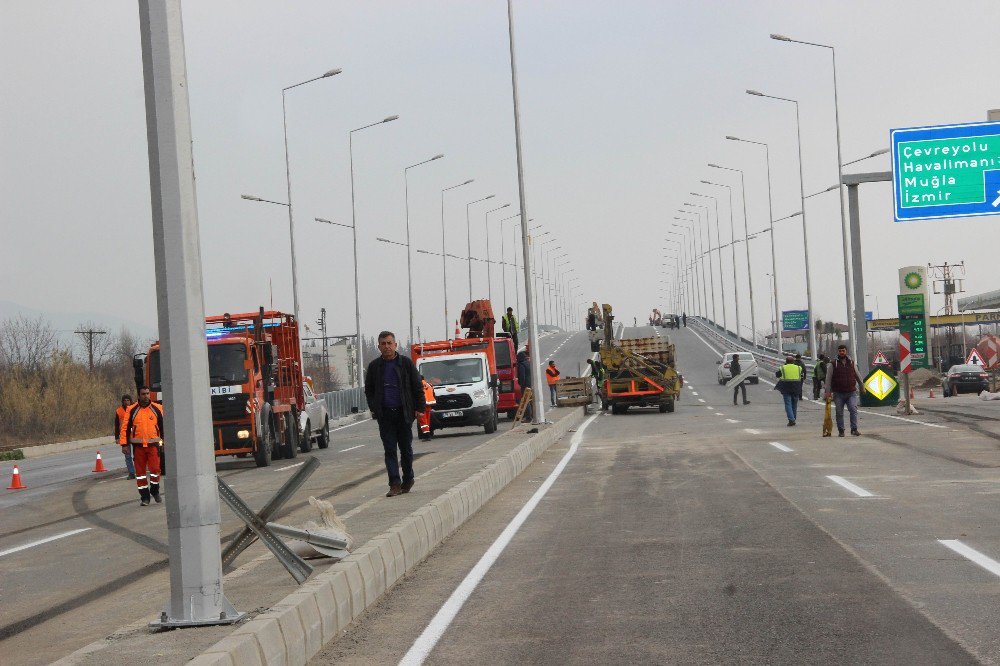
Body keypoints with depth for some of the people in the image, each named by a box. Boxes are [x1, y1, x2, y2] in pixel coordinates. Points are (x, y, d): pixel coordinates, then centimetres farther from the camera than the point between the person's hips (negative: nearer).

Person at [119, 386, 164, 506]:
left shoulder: (157, 408, 5)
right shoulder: (132, 410, 3)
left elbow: (163, 425, 10)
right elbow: (125, 427, 4)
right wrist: (124, 444, -2)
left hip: (153, 444, 0)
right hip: (138, 445, 0)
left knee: (155, 469, -8)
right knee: (140, 471, 3)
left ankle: (155, 491, 16)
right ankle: (144, 497, 12)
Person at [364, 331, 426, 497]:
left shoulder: (406, 363, 2)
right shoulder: (374, 366, 8)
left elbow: (417, 387, 5)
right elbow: (369, 390, 16)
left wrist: (419, 407, -1)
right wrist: (374, 409, 6)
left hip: (404, 413, -1)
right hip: (385, 415, 1)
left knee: (406, 448, 8)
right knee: (390, 450, -4)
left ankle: (408, 480, 23)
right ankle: (395, 484, -7)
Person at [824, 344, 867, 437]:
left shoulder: (852, 363, 12)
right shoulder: (833, 364, 3)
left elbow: (858, 376, 22)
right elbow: (828, 379, 1)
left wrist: (862, 387, 25)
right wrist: (828, 391, -5)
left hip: (851, 393, 1)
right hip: (838, 393, -1)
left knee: (853, 410, -13)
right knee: (839, 413, 3)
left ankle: (854, 429, -11)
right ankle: (841, 431, 11)